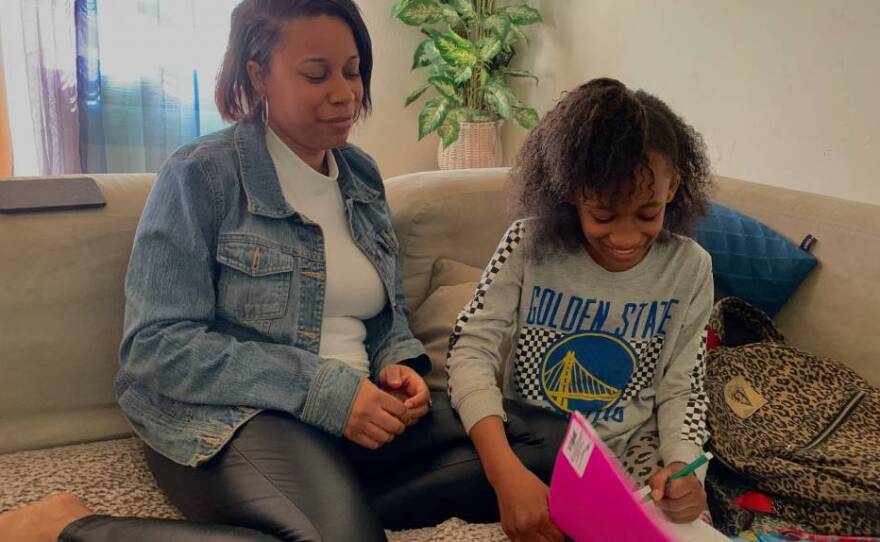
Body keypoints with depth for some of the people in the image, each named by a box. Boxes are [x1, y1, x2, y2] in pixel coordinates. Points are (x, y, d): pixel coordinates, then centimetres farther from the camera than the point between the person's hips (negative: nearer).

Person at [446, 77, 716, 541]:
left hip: (631, 456, 1)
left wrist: (681, 464, -21)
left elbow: (681, 389, 0)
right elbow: (473, 347, -18)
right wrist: (506, 470, -32)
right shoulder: (529, 243, -14)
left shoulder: (689, 268, -6)